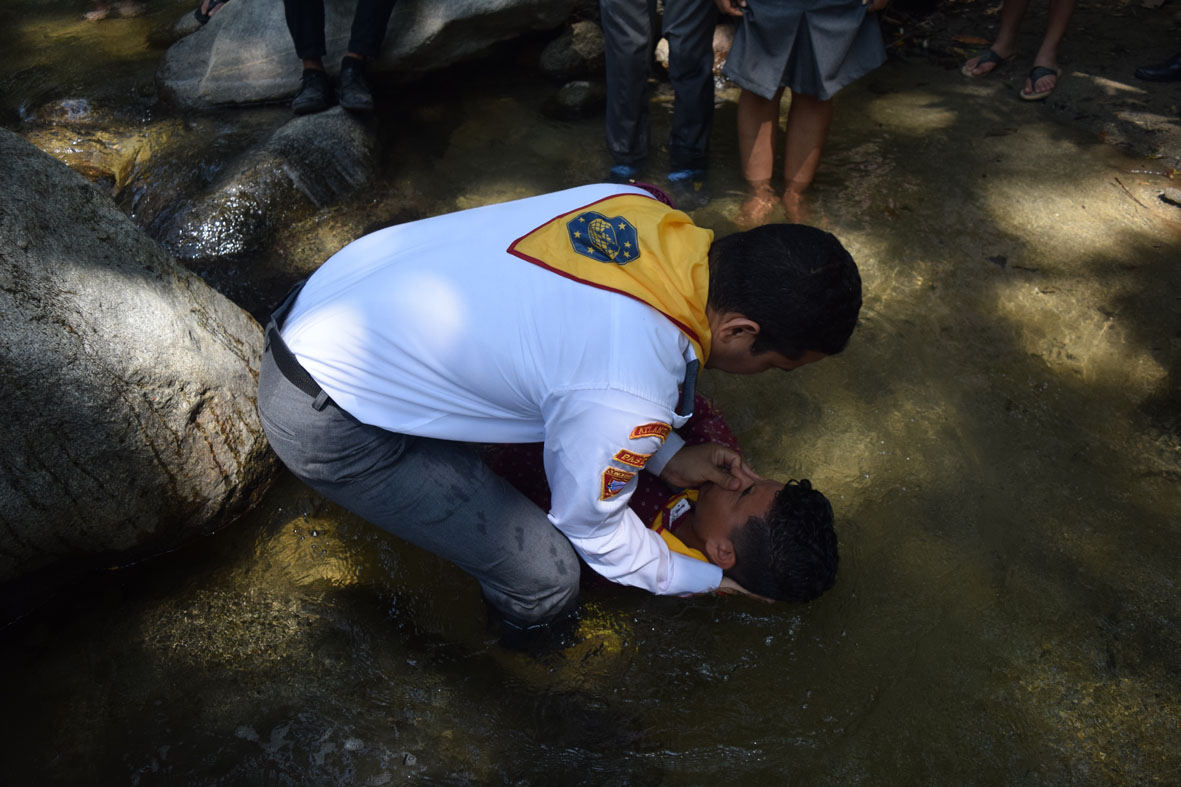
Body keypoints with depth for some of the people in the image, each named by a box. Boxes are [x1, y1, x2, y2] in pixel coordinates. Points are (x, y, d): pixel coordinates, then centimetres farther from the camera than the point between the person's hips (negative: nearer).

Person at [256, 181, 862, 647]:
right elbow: (592, 529, -10)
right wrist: (706, 580, 7)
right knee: (545, 579, -7)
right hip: (327, 423, -8)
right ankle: (529, 637, 29)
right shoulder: (629, 401, -31)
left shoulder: (637, 207, -8)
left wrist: (667, 456, 11)